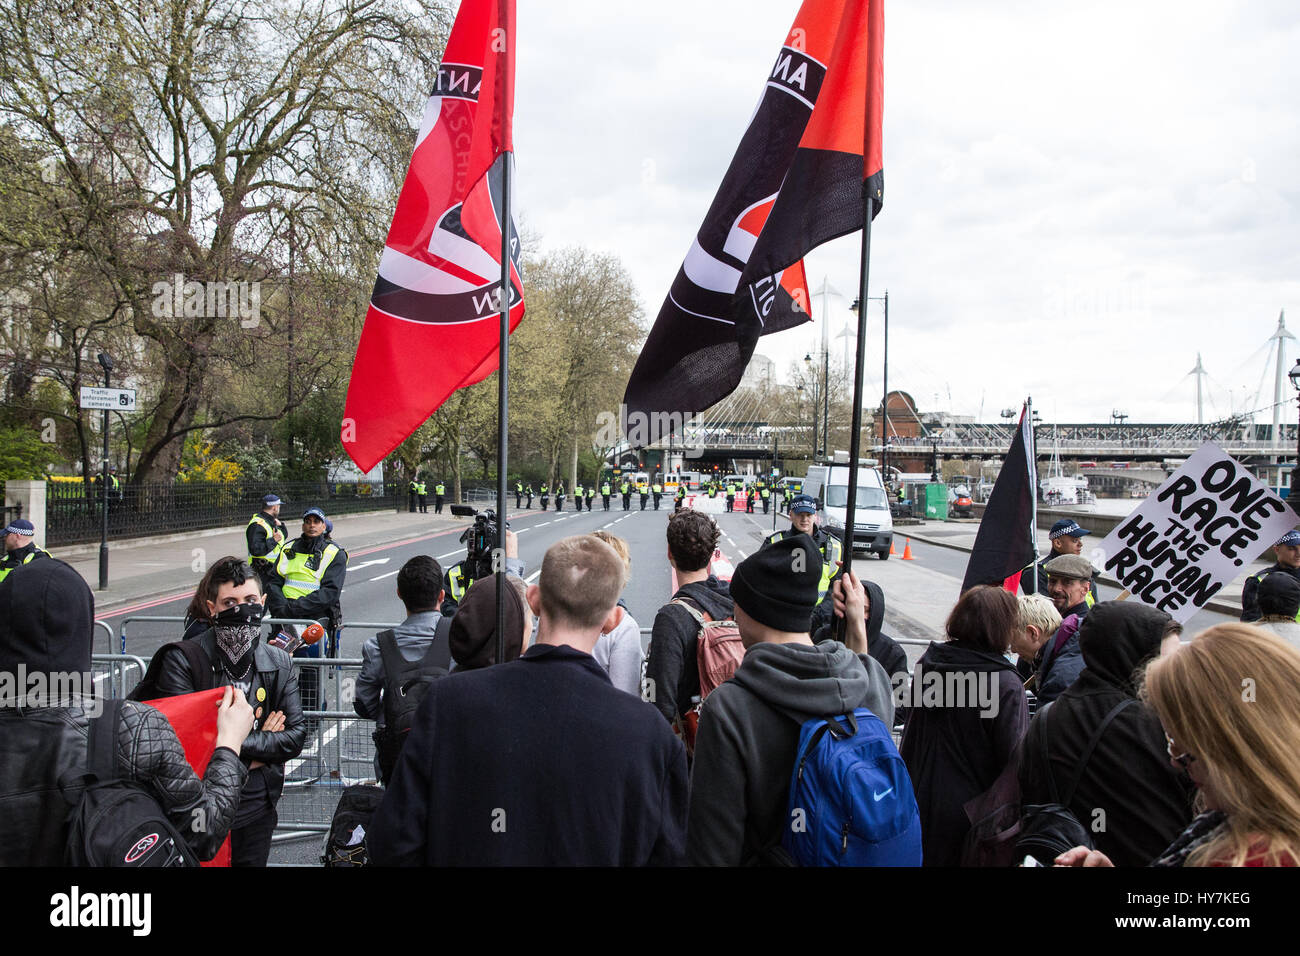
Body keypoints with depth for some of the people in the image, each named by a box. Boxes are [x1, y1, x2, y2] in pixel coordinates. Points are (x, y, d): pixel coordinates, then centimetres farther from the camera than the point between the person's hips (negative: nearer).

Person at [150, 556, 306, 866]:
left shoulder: (279, 664, 1)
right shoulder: (182, 661, -11)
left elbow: (296, 735, -2)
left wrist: (236, 747, -16)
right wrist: (261, 743, -13)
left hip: (257, 809, 4)